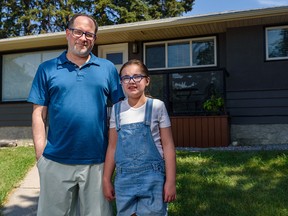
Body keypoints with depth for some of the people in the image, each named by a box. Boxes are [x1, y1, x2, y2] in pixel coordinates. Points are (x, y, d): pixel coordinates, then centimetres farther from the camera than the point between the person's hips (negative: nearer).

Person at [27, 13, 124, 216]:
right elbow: (39, 114, 3)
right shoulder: (47, 69, 5)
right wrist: (40, 154, -4)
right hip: (56, 161, 0)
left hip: (97, 161, 0)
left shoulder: (107, 68, 6)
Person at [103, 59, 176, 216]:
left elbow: (168, 146, -3)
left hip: (152, 177, -3)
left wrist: (170, 181, -6)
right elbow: (112, 147, 9)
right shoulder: (117, 109, 5)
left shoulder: (156, 106, -3)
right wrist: (106, 180, 8)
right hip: (124, 178, 3)